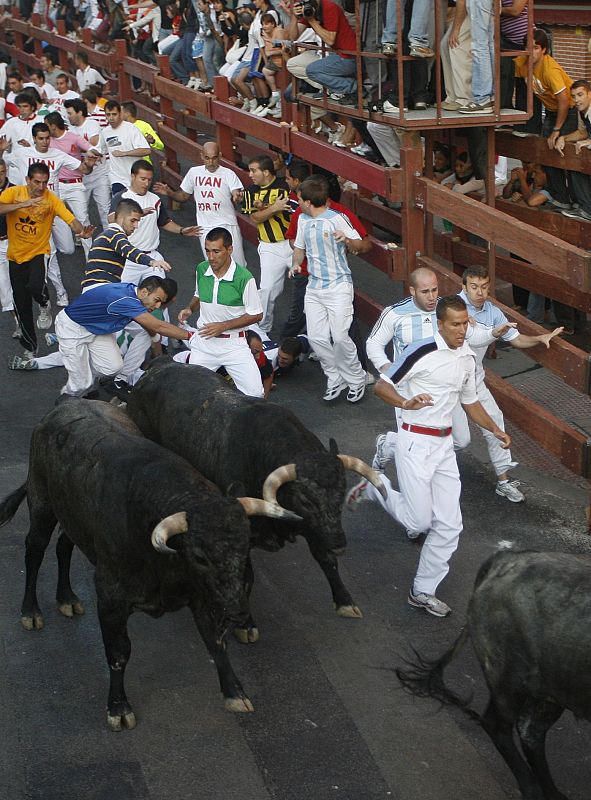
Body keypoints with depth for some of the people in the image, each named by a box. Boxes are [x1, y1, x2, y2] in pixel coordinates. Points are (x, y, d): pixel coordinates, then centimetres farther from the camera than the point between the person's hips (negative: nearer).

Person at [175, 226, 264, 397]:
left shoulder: (244, 278, -16)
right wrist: (189, 309, -2)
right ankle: (185, 359, 35)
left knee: (255, 394, -15)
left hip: (233, 343, -3)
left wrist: (224, 325, -16)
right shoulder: (201, 270, -1)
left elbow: (256, 315, -8)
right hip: (203, 341, 3)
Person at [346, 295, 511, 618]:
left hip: (444, 444, 7)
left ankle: (423, 591, 17)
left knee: (449, 525, 4)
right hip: (415, 442, -7)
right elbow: (381, 386, -14)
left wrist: (495, 430, 12)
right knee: (419, 520, -6)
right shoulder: (422, 352, -15)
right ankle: (375, 487, 21)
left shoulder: (467, 358, 7)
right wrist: (406, 403, -32)